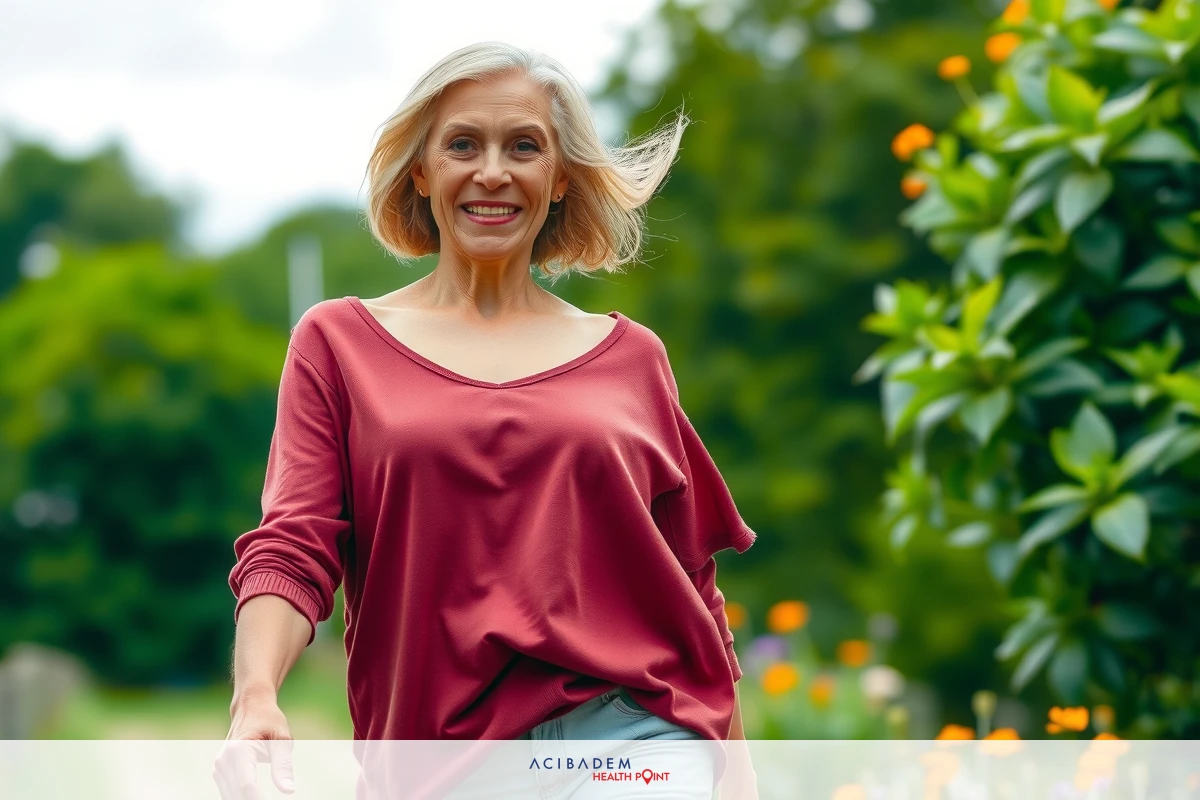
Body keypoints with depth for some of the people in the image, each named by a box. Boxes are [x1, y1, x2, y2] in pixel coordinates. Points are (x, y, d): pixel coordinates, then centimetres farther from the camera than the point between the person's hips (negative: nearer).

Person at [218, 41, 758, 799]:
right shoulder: (340, 343, 8)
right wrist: (256, 698, -20)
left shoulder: (631, 358, 12)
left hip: (636, 733, 0)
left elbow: (692, 591, 15)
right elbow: (290, 551, -2)